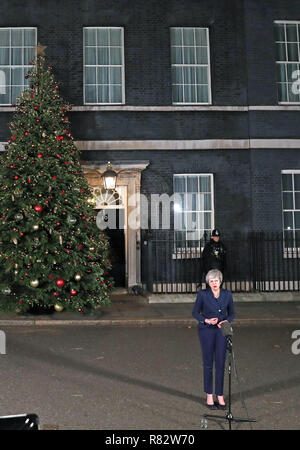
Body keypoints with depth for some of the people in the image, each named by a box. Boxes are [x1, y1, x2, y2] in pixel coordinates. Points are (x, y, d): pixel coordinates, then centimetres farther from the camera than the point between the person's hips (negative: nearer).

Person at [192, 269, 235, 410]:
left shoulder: (227, 294, 1)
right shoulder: (202, 294, -6)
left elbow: (231, 313, 9)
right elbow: (195, 312, 0)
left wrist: (226, 321, -12)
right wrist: (206, 320, -16)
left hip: (221, 330, 2)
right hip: (206, 331, -2)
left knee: (221, 363, 3)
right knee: (208, 363, 4)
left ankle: (220, 396, 14)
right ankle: (209, 396, 17)